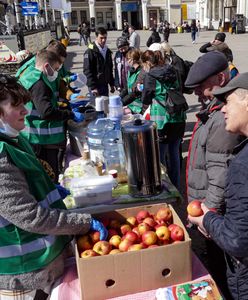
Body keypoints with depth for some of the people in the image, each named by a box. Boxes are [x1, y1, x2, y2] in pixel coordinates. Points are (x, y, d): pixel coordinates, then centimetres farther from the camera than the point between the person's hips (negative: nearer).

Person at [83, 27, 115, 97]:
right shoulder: (90, 52, -9)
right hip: (95, 86, -6)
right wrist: (93, 87, -20)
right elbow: (87, 71, -14)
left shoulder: (107, 51, 12)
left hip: (105, 85, 7)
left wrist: (112, 84, 16)